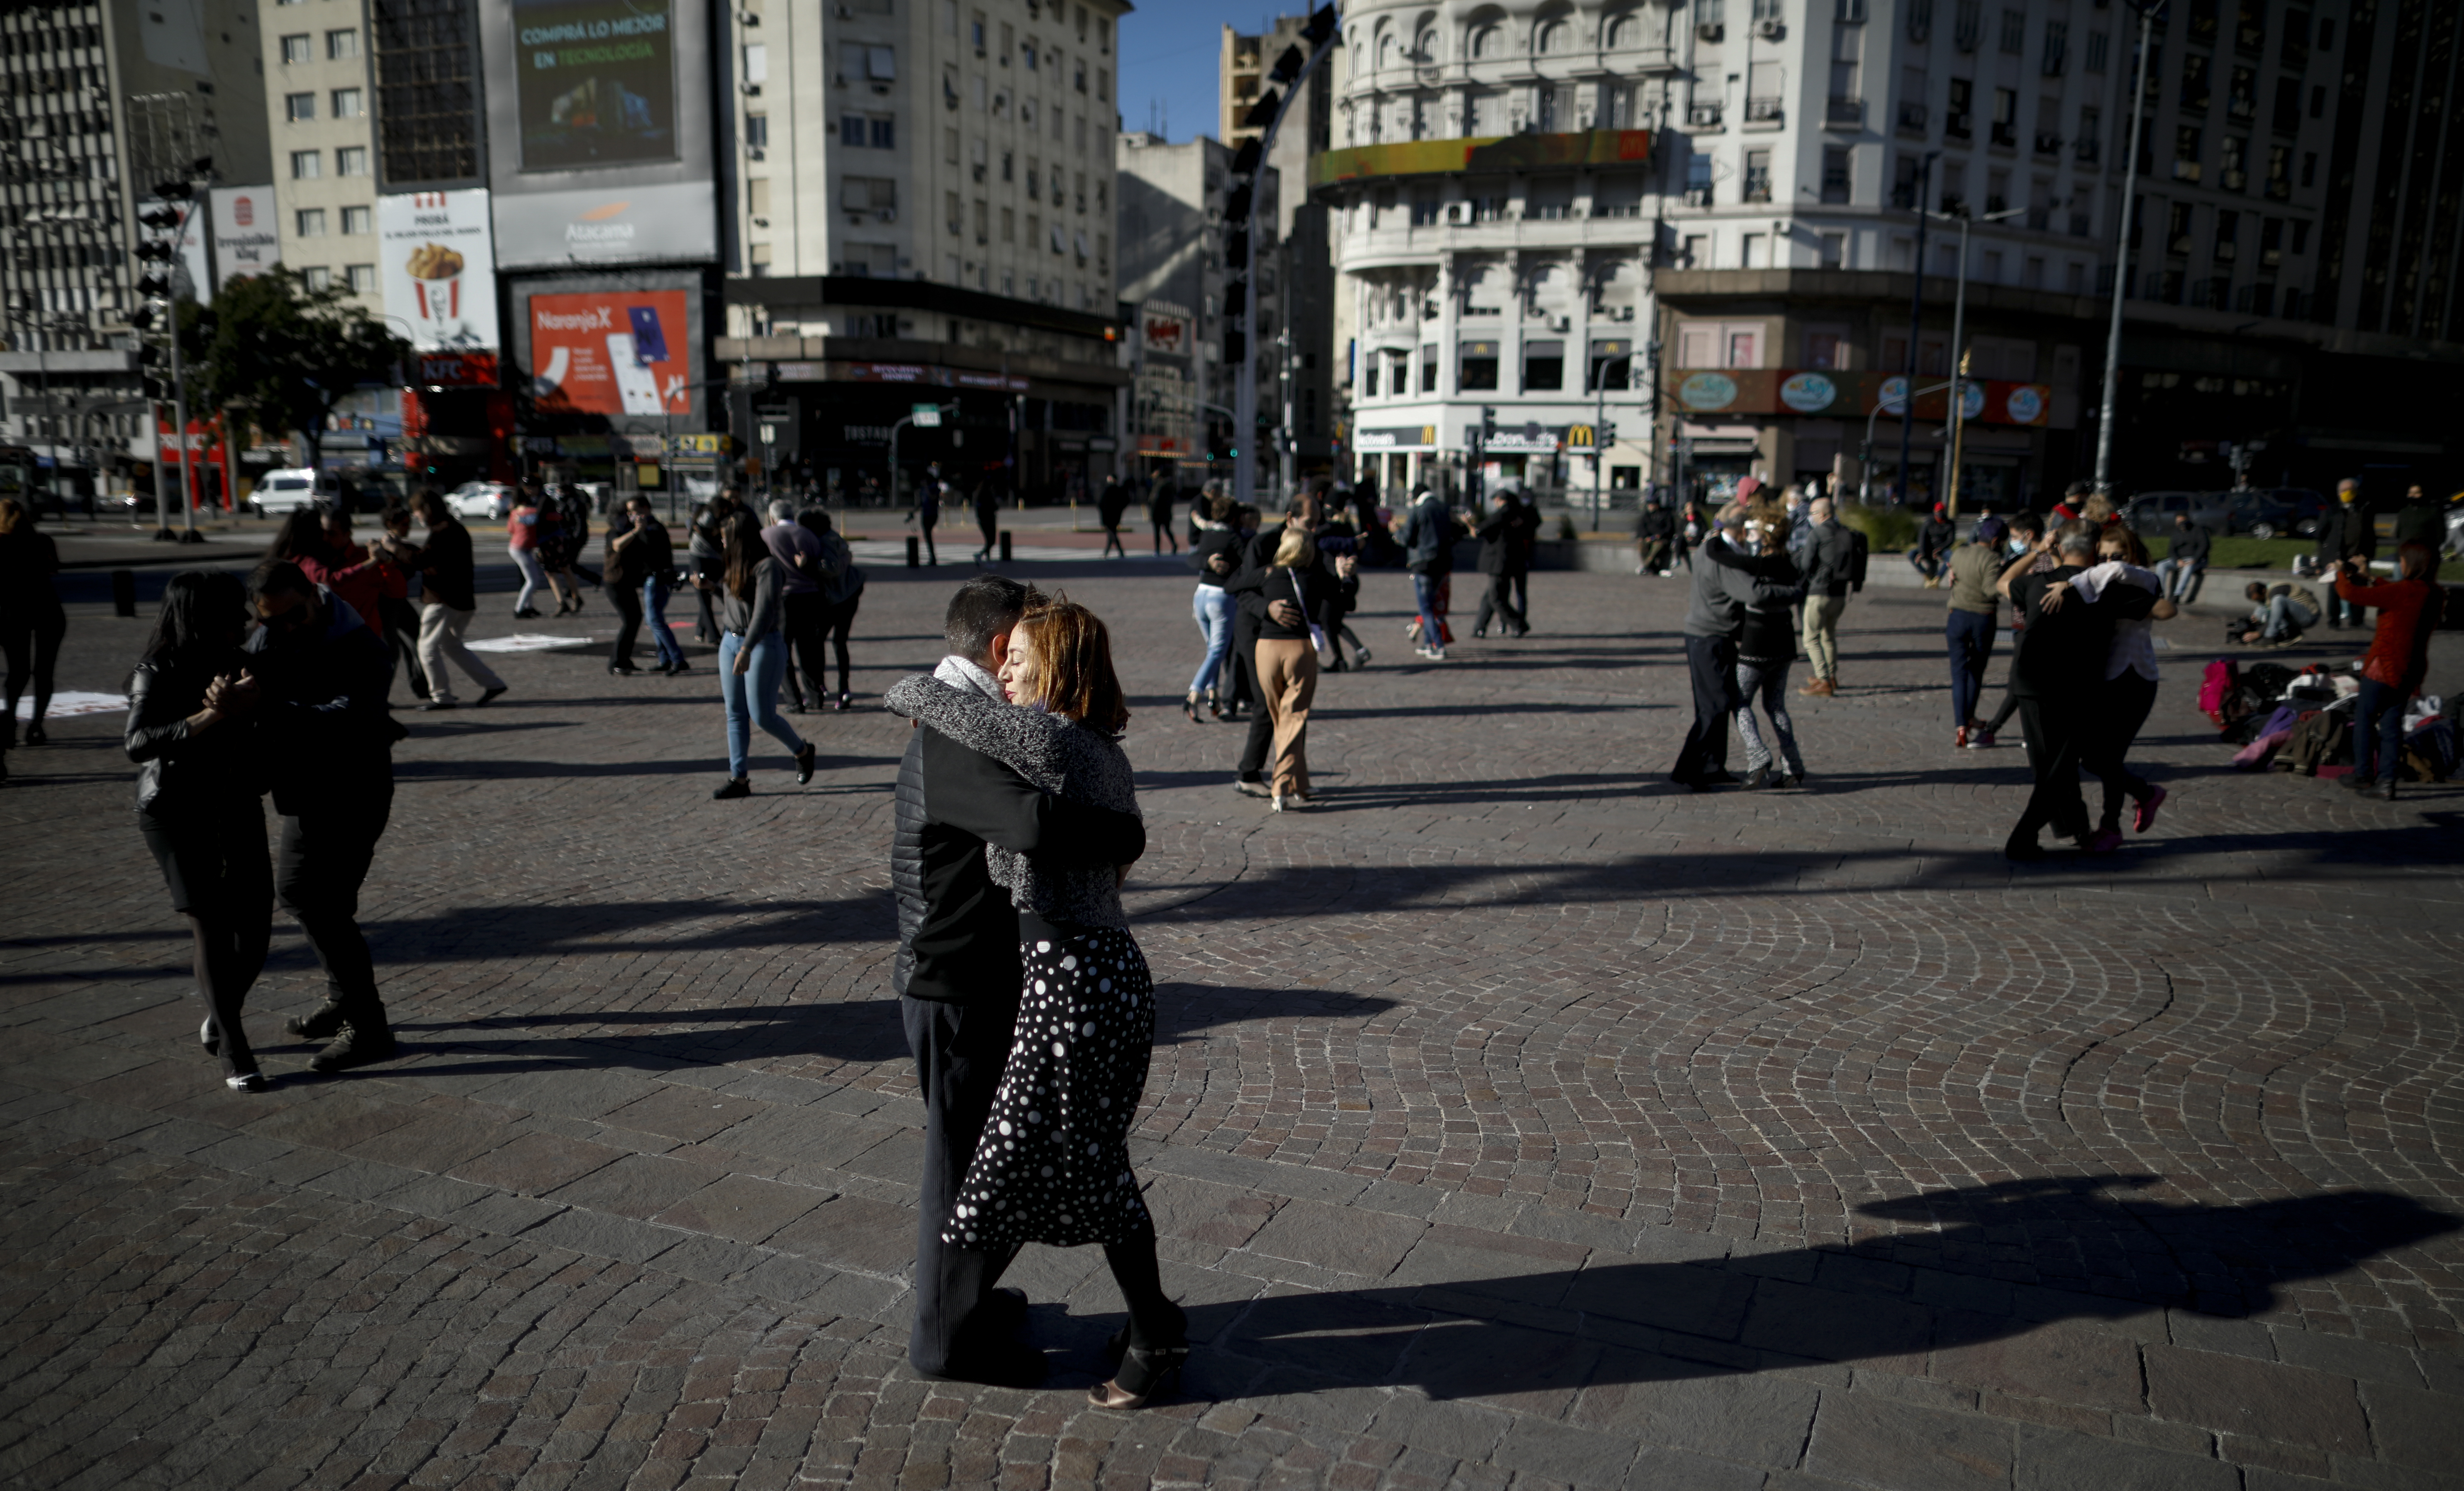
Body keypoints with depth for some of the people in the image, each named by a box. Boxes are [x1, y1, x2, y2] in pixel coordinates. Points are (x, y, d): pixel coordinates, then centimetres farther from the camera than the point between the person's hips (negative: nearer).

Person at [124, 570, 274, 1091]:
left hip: (237, 807, 4)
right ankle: (233, 1051, -1)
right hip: (175, 810, -4)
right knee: (210, 922, -7)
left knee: (255, 917, 2)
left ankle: (220, 1019, 27)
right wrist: (210, 717, -32)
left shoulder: (240, 664, 2)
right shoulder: (159, 673, -10)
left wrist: (240, 707, -27)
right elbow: (137, 743, -23)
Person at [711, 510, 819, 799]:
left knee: (762, 715, -5)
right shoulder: (735, 565, 11)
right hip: (731, 642, 8)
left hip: (763, 645, -8)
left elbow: (764, 611, -26)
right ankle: (739, 778, 8)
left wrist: (747, 649, -32)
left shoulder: (766, 566, -14)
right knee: (735, 713, 5)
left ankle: (803, 751, 21)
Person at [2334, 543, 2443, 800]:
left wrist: (2341, 575, 0)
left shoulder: (2402, 591, -20)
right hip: (2411, 669, 7)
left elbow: (2351, 594, -20)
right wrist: (2370, 578, 28)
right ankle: (2387, 780, 7)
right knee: (2392, 722, 10)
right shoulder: (2432, 594, 5)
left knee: (2364, 716, 8)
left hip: (2386, 667, -7)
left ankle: (2363, 774, 10)